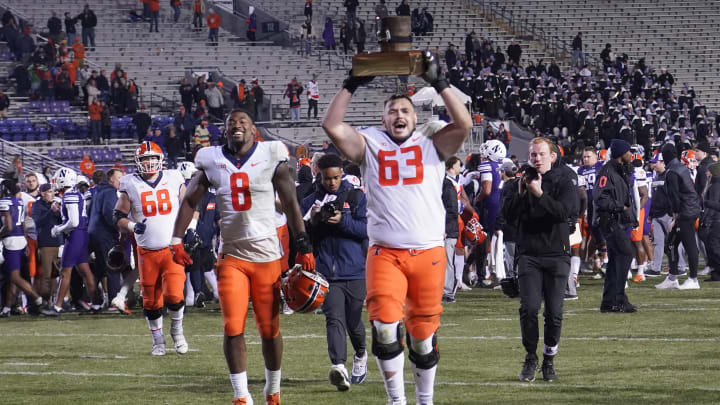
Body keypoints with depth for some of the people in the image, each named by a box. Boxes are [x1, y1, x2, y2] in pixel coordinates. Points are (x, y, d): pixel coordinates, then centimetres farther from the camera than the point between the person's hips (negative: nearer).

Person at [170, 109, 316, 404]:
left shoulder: (271, 156, -3)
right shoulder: (211, 161, 3)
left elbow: (290, 204, -1)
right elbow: (190, 201, 10)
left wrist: (303, 247, -5)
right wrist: (177, 241, 2)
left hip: (267, 255, -1)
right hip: (231, 256, 1)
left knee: (270, 329, 6)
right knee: (233, 329, -7)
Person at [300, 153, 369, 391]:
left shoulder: (356, 197, 4)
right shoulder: (311, 202, 9)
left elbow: (367, 229, -5)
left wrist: (342, 221, -20)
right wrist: (312, 222, -13)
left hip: (355, 270, 0)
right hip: (327, 271, 0)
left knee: (353, 321, 9)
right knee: (334, 318, -16)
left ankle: (361, 355, 39)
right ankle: (338, 367, -28)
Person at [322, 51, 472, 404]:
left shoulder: (431, 144, 7)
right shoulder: (370, 145, 8)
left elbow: (465, 125, -9)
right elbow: (332, 127, -4)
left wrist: (439, 83, -10)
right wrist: (351, 85, -4)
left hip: (428, 252, 0)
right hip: (385, 253, 0)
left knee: (423, 334, 7)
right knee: (385, 326, -15)